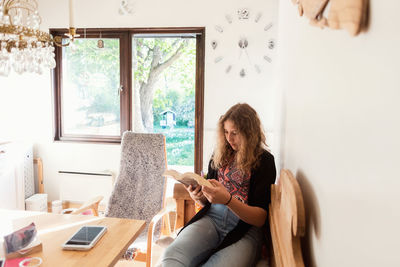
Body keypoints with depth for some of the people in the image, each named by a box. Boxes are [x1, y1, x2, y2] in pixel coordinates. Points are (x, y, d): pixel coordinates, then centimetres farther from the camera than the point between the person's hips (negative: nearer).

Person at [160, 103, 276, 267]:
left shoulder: (265, 160, 1)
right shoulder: (220, 154, 15)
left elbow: (260, 219, -5)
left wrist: (227, 200, -21)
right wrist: (199, 197, -2)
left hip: (246, 229, -2)